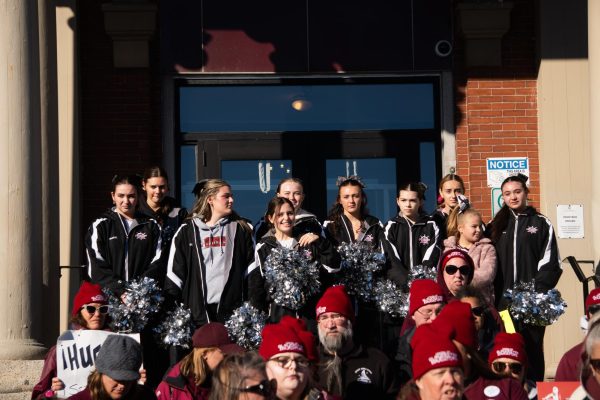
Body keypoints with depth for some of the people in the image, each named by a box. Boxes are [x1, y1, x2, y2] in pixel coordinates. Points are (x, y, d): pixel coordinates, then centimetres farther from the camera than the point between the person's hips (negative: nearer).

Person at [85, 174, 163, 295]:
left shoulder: (152, 226, 14)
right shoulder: (100, 226, 9)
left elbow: (156, 263, 7)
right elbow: (96, 268, 0)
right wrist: (121, 291, -12)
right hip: (110, 297, -1)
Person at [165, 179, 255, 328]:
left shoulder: (240, 229, 9)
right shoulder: (187, 231, 6)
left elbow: (254, 266, 8)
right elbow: (174, 271, 6)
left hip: (232, 310, 1)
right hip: (197, 310, 0)